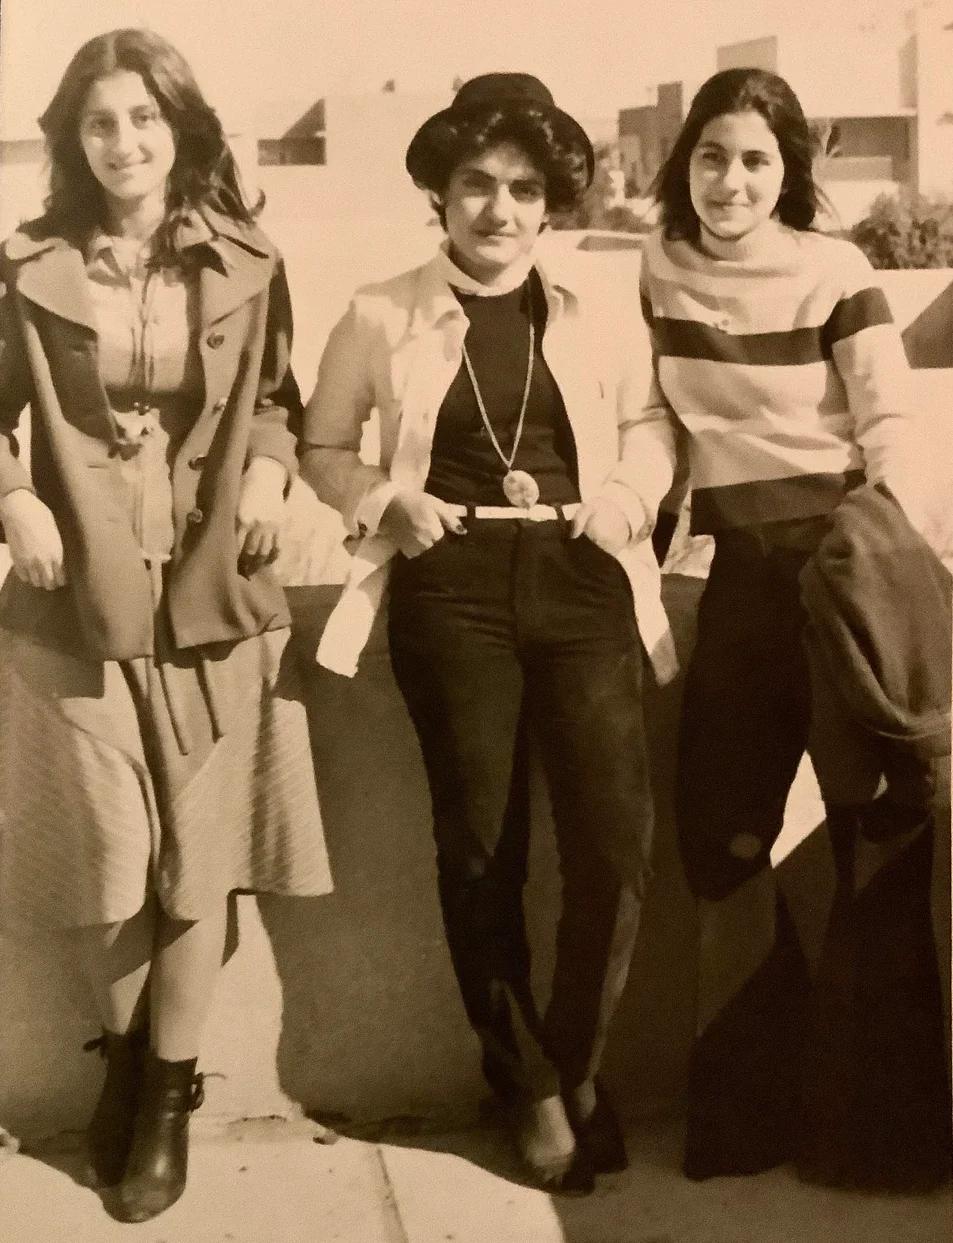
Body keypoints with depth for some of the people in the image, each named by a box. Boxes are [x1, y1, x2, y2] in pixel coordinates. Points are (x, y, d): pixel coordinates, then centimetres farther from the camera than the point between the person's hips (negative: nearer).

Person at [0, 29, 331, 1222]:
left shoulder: (246, 266, 3)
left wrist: (270, 468, -7)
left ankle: (169, 1092, 23)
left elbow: (277, 397, 12)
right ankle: (121, 1056, 30)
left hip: (212, 597, 1)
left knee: (198, 860, 5)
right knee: (110, 863, 2)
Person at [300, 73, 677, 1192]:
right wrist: (390, 501, -5)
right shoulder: (382, 316, 3)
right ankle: (527, 1081, 28)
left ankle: (575, 1066, 20)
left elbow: (648, 422, 18)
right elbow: (321, 447, 13)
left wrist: (628, 496, -2)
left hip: (581, 579, 1)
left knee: (615, 841, -7)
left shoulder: (599, 311, 6)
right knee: (480, 845, 6)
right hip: (452, 587, -1)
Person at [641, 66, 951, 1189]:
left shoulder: (831, 270, -2)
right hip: (742, 551, 4)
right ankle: (748, 1099, 16)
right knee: (720, 826, 3)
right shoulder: (658, 268, 8)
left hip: (843, 525, -4)